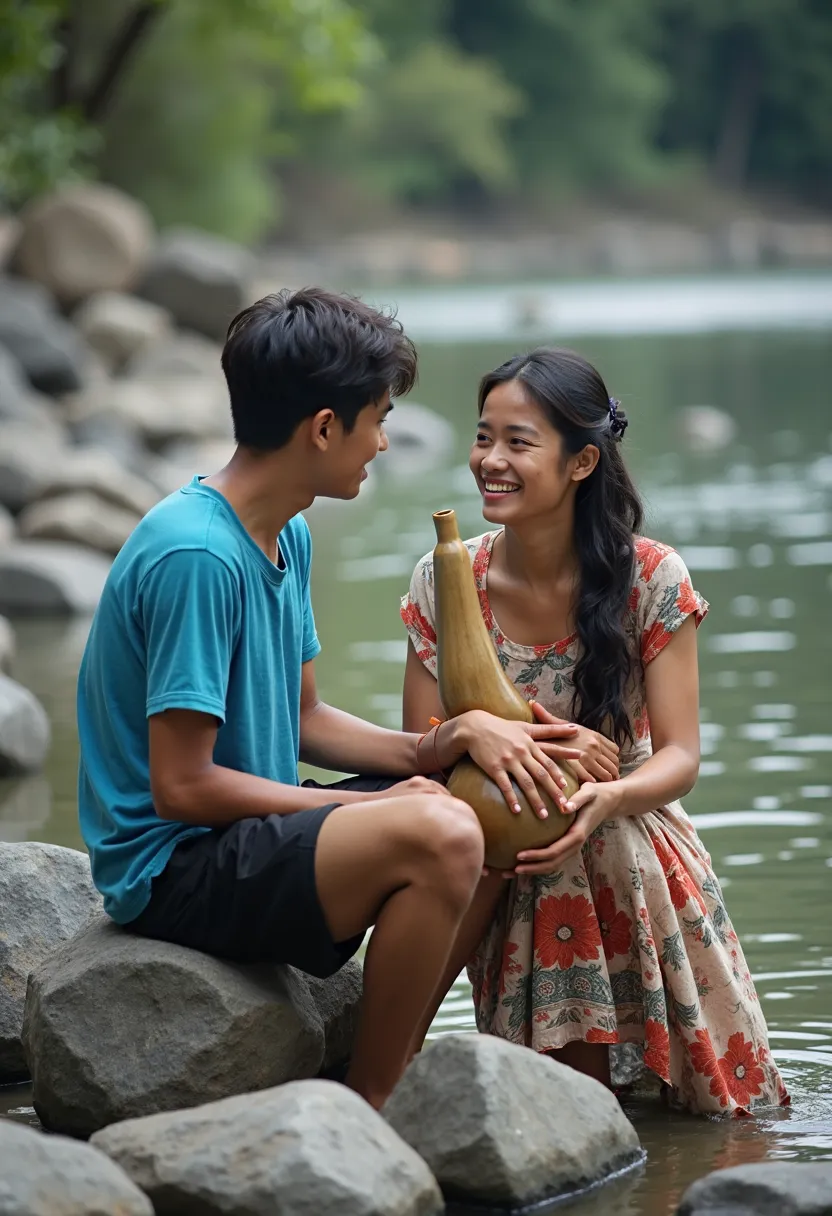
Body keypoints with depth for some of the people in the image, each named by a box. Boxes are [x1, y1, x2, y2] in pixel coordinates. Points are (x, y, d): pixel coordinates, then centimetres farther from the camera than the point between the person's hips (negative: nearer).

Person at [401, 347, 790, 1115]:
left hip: (626, 846, 0)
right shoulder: (444, 584, -7)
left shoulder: (651, 580, -12)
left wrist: (607, 798, -35)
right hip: (518, 873, 0)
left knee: (714, 1107, 0)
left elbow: (680, 758, -13)